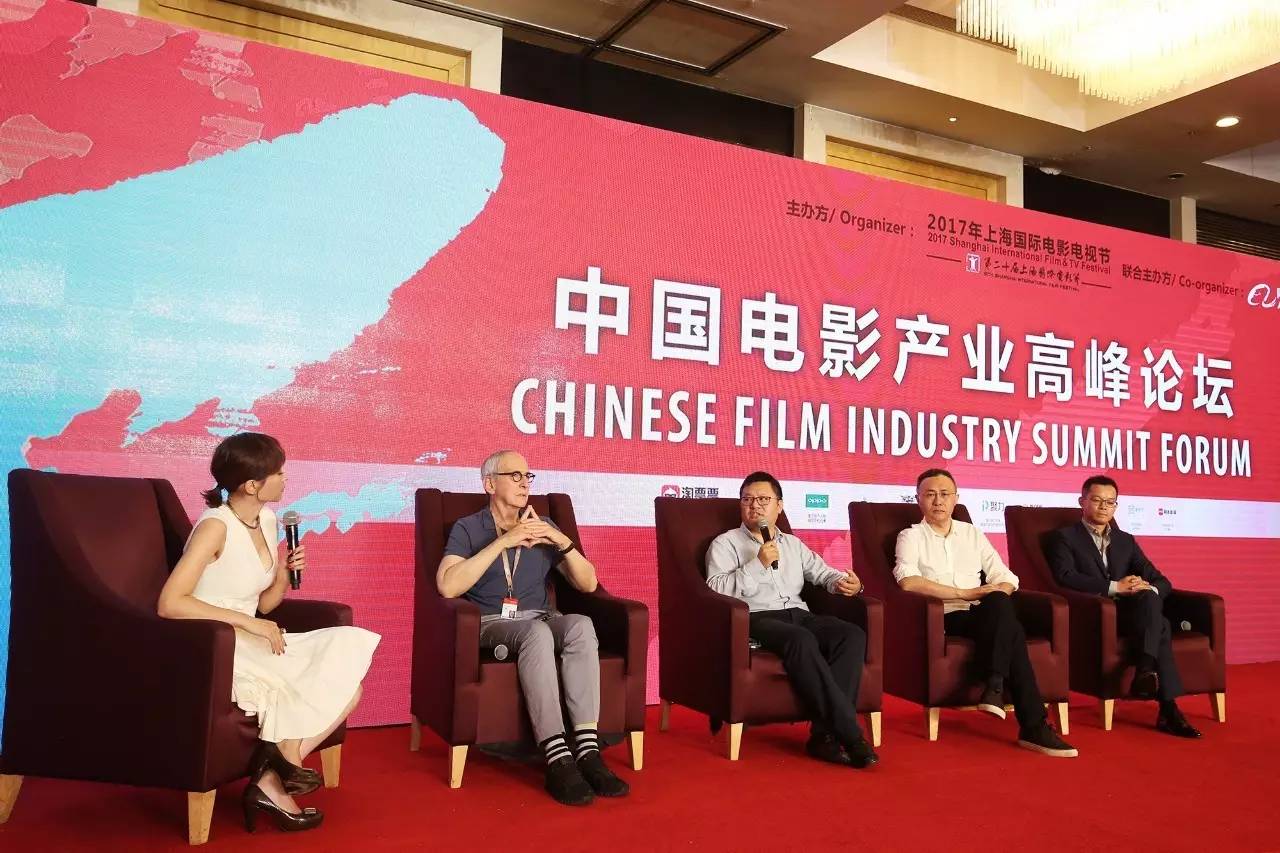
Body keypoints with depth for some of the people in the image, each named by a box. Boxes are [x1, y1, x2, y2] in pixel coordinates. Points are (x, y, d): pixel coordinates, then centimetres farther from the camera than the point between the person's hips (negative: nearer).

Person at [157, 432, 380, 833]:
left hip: (250, 644, 8)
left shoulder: (267, 520, 7)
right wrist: (246, 621, -24)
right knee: (322, 674, -19)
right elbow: (168, 604, -24)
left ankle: (272, 780, -7)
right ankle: (285, 760, 3)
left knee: (345, 685, -9)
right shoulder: (215, 526, -17)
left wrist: (285, 574, -9)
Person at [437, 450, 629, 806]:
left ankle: (587, 751, -36)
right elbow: (448, 586, -17)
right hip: (491, 625, -3)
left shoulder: (543, 526, 14)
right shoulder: (468, 528, 2)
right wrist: (503, 541, -19)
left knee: (581, 625, -31)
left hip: (540, 619, 4)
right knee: (537, 633, -38)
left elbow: (588, 583, 8)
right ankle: (558, 760, -41)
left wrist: (562, 541, -9)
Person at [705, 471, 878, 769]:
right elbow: (717, 589, -4)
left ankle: (824, 732, -27)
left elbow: (823, 573, 19)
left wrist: (846, 582, -3)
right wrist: (758, 564, -10)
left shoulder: (793, 544, 29)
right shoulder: (725, 543, 12)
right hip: (757, 618, -5)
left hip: (799, 614, 5)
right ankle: (849, 734, -32)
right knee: (802, 640, -37)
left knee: (853, 634, -24)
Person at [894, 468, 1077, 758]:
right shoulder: (911, 536, 6)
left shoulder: (973, 534, 20)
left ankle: (994, 685, -26)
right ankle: (1034, 725, -29)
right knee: (1011, 630, -31)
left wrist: (997, 593, -11)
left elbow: (1006, 579, 14)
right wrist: (965, 594, -16)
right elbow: (908, 581, -15)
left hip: (983, 616, 4)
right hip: (943, 620, -4)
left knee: (998, 602, -33)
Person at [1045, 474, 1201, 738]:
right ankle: (1168, 707, -34)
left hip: (1132, 612, 5)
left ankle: (1146, 672, -37)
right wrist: (1115, 587, -21)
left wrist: (1149, 590, -12)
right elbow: (1065, 578, -12)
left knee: (1149, 598, -30)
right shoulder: (1064, 537, 7)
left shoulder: (1126, 541, 23)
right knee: (1159, 626, -29)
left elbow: (1161, 581, 14)